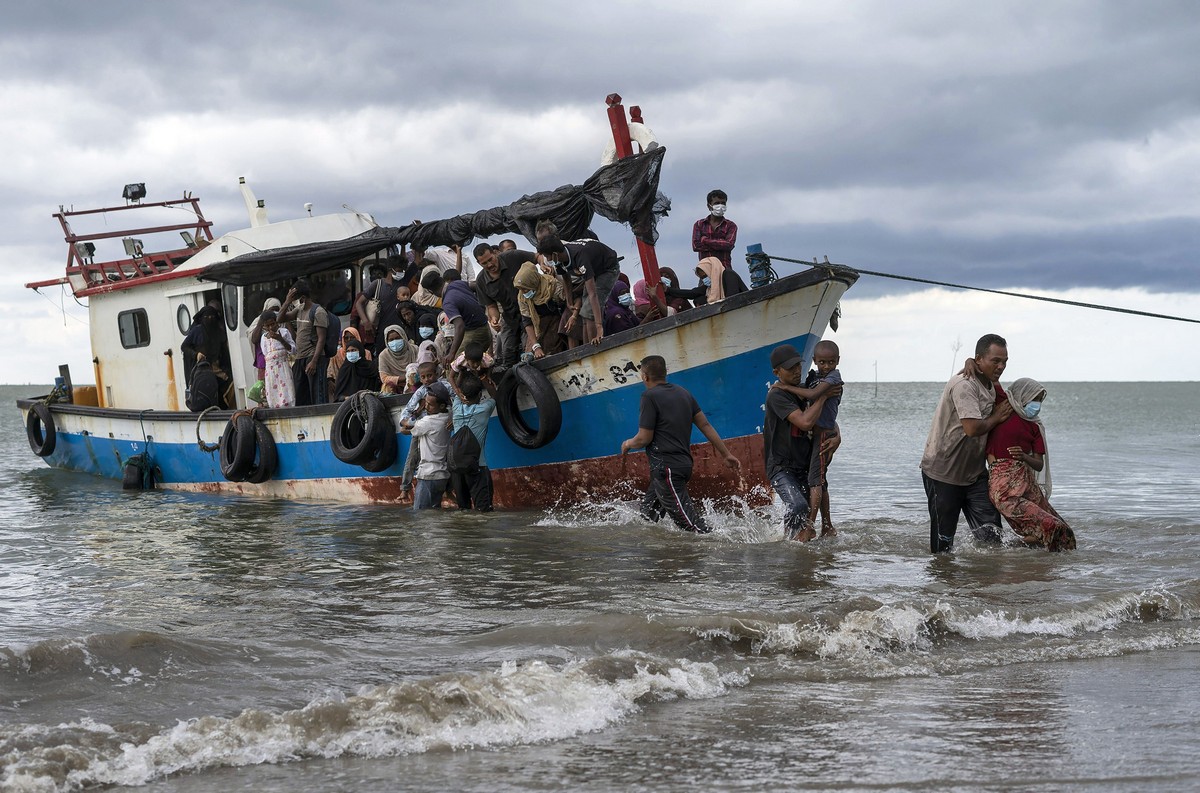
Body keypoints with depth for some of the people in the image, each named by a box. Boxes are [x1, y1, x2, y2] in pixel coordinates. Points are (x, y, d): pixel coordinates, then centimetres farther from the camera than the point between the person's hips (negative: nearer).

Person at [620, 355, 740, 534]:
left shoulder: (650, 397, -10)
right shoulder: (683, 393, 14)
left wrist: (628, 444, 10)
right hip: (683, 464, 9)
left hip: (666, 467, -9)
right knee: (647, 518, 17)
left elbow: (644, 438, -12)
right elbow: (705, 425, 14)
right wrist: (726, 454, 17)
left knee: (690, 523, -12)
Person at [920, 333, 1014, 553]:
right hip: (943, 474, -8)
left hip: (974, 473, 8)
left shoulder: (990, 385, 10)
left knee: (990, 534, -6)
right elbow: (972, 428, -30)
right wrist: (996, 417, -12)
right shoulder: (964, 384, -20)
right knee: (943, 541, 2)